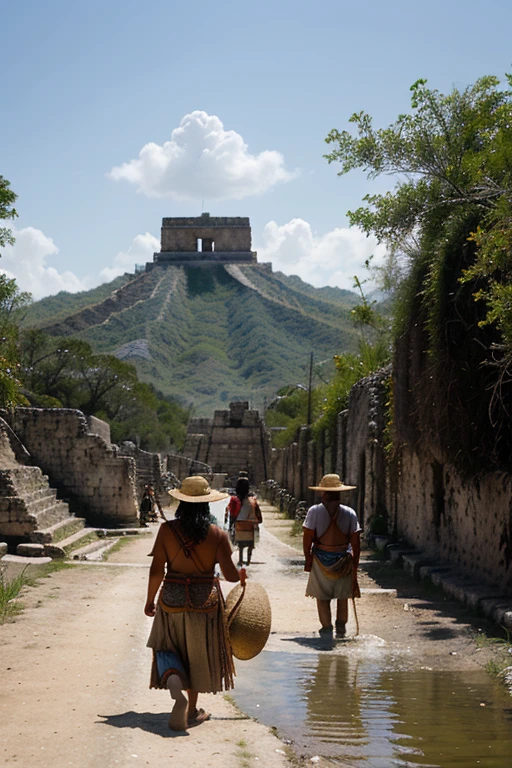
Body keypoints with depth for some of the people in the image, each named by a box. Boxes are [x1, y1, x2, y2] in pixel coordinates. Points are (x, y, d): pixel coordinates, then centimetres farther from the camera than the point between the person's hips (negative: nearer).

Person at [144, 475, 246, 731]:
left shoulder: (167, 530, -9)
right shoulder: (217, 535, -9)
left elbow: (156, 570, -8)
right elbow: (230, 575, -8)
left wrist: (150, 600, 6)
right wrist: (241, 574, 15)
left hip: (172, 600, 0)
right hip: (205, 601, 0)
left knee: (166, 647, 17)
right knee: (197, 654, 17)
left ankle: (173, 680, -13)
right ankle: (191, 710, 26)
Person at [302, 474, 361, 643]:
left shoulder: (314, 511, -10)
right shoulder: (350, 513, -5)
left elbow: (307, 538, -10)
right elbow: (356, 543, -3)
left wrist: (307, 559, 3)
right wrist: (355, 565, 6)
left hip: (321, 559, -2)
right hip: (343, 559, 2)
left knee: (322, 597, 7)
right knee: (342, 597, 18)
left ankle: (327, 629, 4)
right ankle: (341, 628, 26)